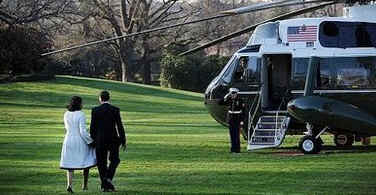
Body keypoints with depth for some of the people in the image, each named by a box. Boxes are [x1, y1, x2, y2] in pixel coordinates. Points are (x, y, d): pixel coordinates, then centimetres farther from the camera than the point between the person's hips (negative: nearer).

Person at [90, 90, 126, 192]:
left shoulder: (95, 110, -3)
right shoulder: (115, 110, -4)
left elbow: (92, 127, -2)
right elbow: (119, 126, -5)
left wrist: (92, 139, 8)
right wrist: (123, 140, 1)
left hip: (99, 139, 1)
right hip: (113, 139, -1)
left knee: (101, 162, 8)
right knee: (114, 160, 15)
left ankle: (104, 185, 6)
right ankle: (109, 177, -8)